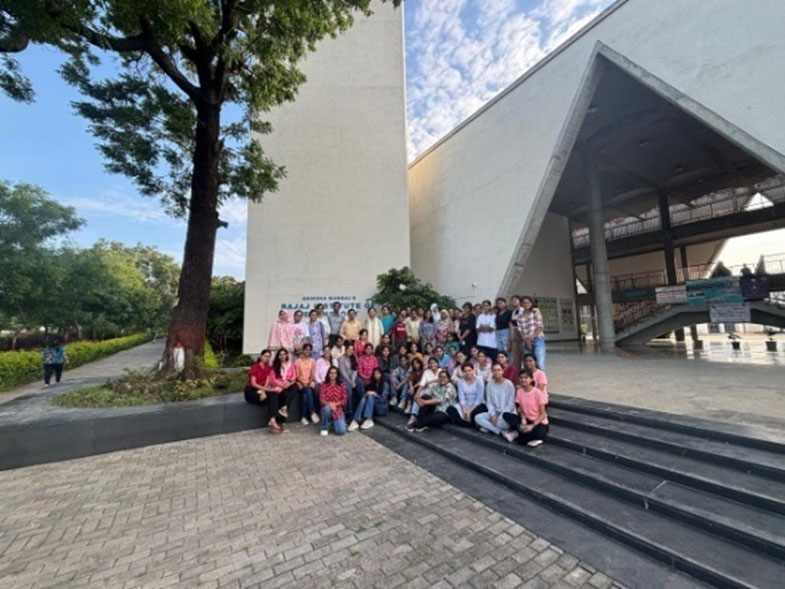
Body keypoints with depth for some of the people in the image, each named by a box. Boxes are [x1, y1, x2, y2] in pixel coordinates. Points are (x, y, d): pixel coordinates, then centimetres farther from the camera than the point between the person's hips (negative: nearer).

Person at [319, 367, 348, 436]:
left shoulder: (342, 385, 1)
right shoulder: (324, 385, -2)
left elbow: (344, 400, -2)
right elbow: (321, 399, -9)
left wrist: (335, 404, -19)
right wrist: (329, 403, -28)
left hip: (338, 410, 1)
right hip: (327, 409, -1)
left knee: (341, 431, -19)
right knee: (327, 407, -39)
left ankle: (335, 422, 19)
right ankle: (325, 428, -11)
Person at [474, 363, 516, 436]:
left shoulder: (509, 384, -12)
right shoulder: (489, 384, 0)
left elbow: (510, 404, -12)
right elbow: (489, 402, 3)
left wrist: (499, 418, -18)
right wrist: (493, 415, -13)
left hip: (507, 413, -5)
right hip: (495, 412, 5)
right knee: (478, 417, -18)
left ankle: (489, 427, -7)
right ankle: (500, 432, -18)